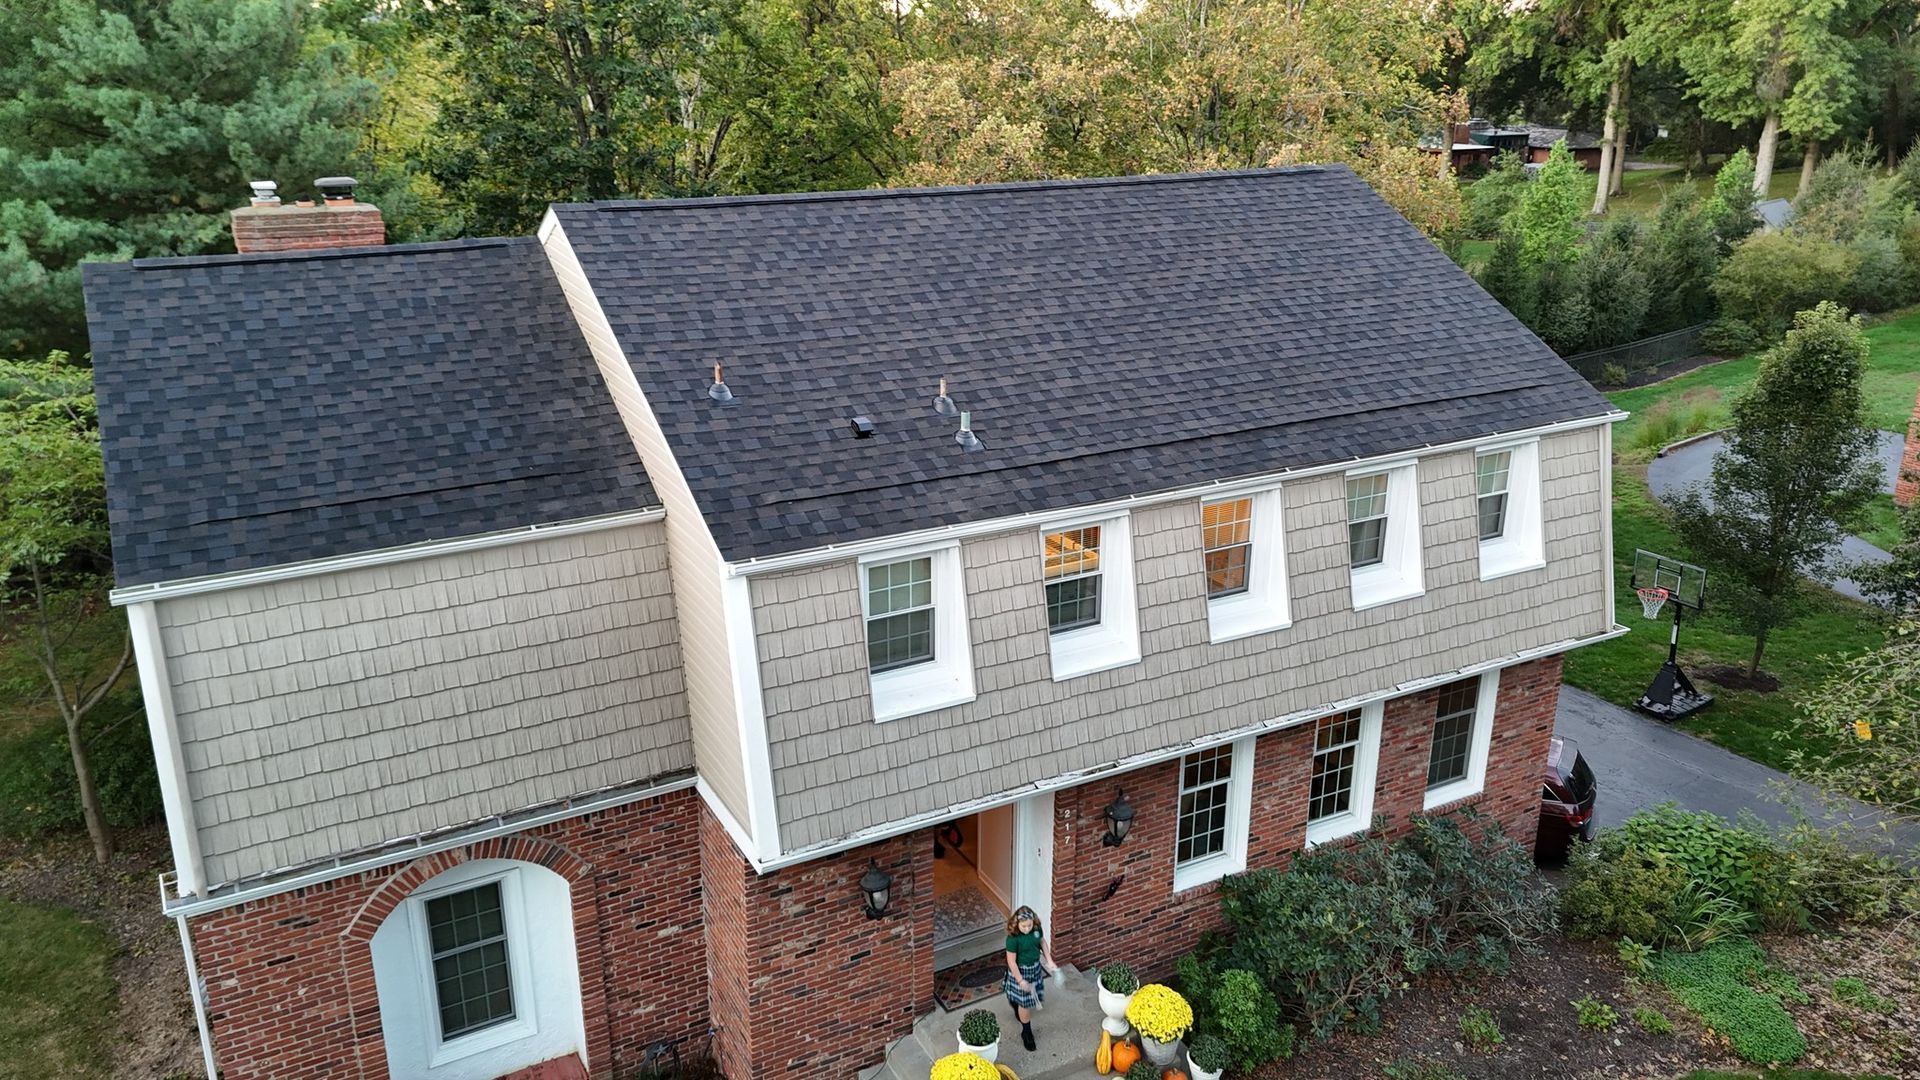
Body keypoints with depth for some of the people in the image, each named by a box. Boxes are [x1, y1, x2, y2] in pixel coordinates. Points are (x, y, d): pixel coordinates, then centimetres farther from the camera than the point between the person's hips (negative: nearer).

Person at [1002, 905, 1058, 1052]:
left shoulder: (1037, 928, -17)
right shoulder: (1013, 938, -32)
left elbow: (1043, 942, 4)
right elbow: (1011, 962, -24)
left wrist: (1049, 961, 1)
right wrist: (1021, 981, -18)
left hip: (1035, 967, 6)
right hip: (1021, 971, -5)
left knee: (1031, 997, 27)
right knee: (1025, 1002, 8)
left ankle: (1017, 1007, 59)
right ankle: (1026, 1033, 29)